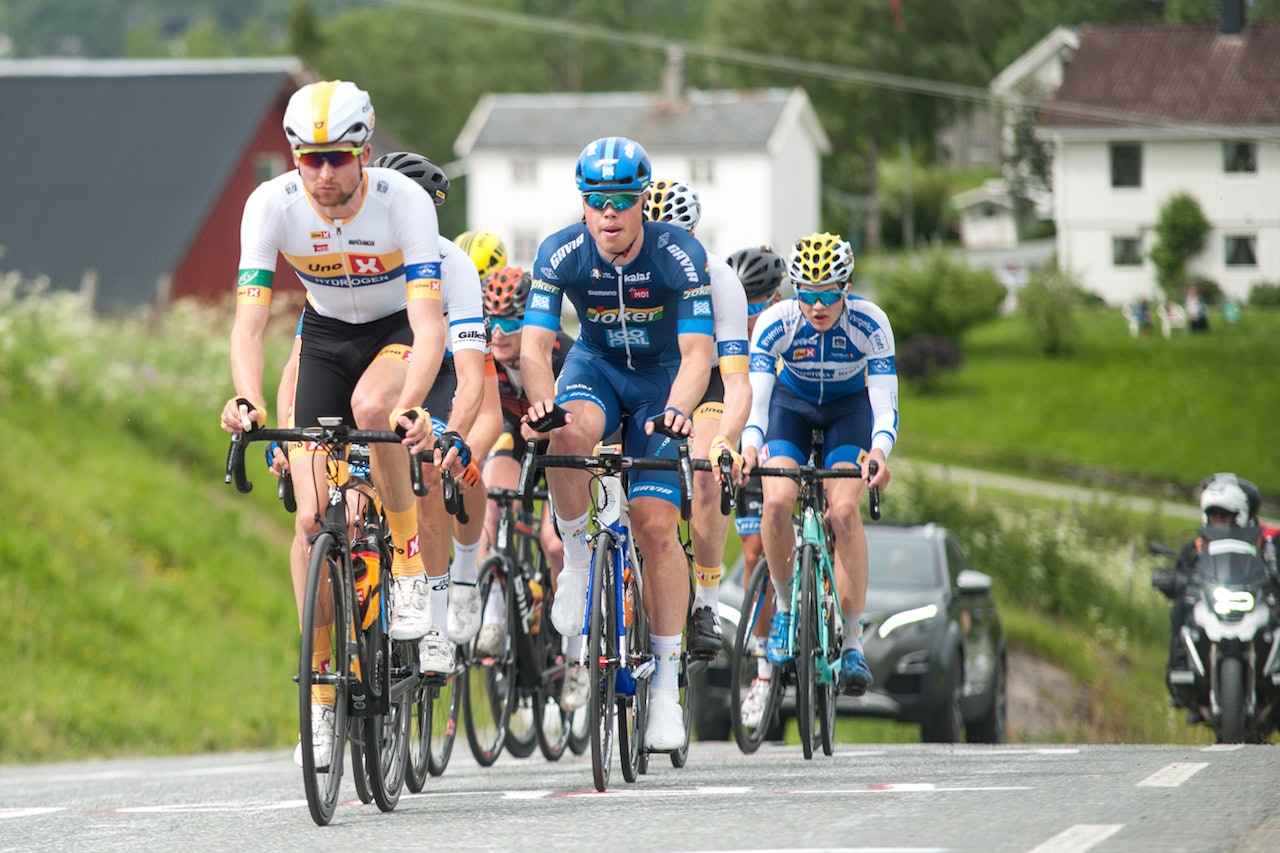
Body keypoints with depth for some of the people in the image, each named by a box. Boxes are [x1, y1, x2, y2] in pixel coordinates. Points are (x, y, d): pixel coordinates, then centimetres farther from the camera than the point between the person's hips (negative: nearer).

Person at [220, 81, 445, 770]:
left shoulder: (405, 202, -30)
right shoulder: (272, 204, -25)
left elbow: (429, 324, -38)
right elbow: (250, 319, -30)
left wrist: (410, 407, -56)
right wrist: (246, 398, -50)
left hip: (399, 332, -2)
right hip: (324, 336, 2)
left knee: (371, 406, -38)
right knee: (313, 516, -8)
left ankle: (409, 557, -14)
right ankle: (321, 689, 3)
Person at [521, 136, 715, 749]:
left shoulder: (679, 255, -25)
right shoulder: (561, 254, -21)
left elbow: (697, 351, -28)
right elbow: (535, 344, -24)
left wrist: (676, 409, -48)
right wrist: (541, 401, -44)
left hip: (661, 378, -1)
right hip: (595, 366, 1)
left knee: (656, 523, -12)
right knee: (570, 435, -37)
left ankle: (666, 683, -5)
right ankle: (577, 559, -13)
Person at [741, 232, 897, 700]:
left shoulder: (869, 323, -29)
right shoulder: (777, 322, -28)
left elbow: (885, 399, -33)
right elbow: (756, 392, -35)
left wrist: (879, 451, -53)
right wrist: (750, 445, -55)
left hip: (849, 408, -1)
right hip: (791, 404, 1)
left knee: (844, 510, -24)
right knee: (776, 501, -25)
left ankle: (853, 643, -16)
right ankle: (784, 605, 1)